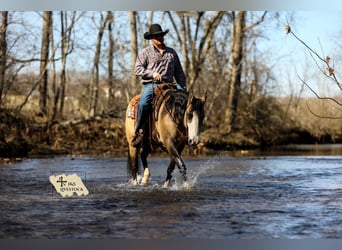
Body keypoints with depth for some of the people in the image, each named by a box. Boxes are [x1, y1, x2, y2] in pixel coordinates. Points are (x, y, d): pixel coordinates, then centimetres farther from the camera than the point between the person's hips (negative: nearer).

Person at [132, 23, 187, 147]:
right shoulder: (145, 52, 10)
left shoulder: (172, 52, 19)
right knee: (143, 103, -31)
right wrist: (152, 73, -13)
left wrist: (183, 88, 8)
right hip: (150, 85, -3)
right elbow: (137, 69, 2)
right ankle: (139, 132, -21)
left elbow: (179, 73, 20)